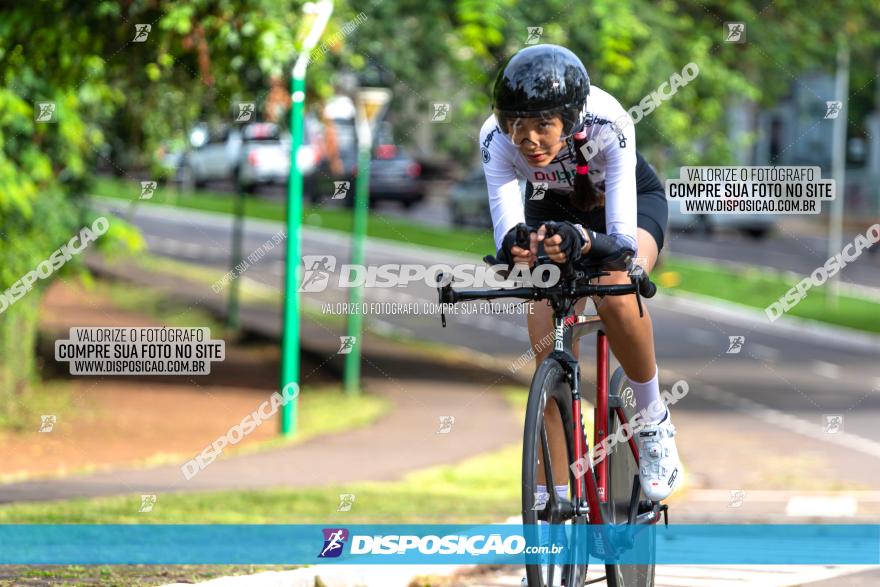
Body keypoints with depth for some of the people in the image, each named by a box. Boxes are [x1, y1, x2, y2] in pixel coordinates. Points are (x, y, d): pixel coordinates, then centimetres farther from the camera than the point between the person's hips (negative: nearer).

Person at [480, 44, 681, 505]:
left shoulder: (607, 126, -38)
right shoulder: (496, 139, -31)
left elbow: (622, 239, -42)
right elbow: (506, 234, -36)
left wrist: (582, 242, -63)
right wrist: (515, 247, -60)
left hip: (629, 200, -3)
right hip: (555, 211, 3)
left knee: (614, 292, -35)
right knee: (549, 361, -12)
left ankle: (653, 419, -11)